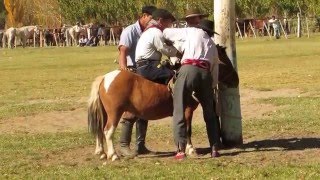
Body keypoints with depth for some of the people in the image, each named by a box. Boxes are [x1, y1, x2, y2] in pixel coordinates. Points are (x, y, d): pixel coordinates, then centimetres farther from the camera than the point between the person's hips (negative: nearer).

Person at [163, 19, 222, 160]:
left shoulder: (193, 32, 21)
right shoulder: (213, 46, 33)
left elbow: (166, 33, 23)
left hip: (188, 69, -4)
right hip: (206, 73, 4)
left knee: (179, 111, -3)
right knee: (209, 114, 18)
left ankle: (181, 149, -12)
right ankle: (215, 148, 14)